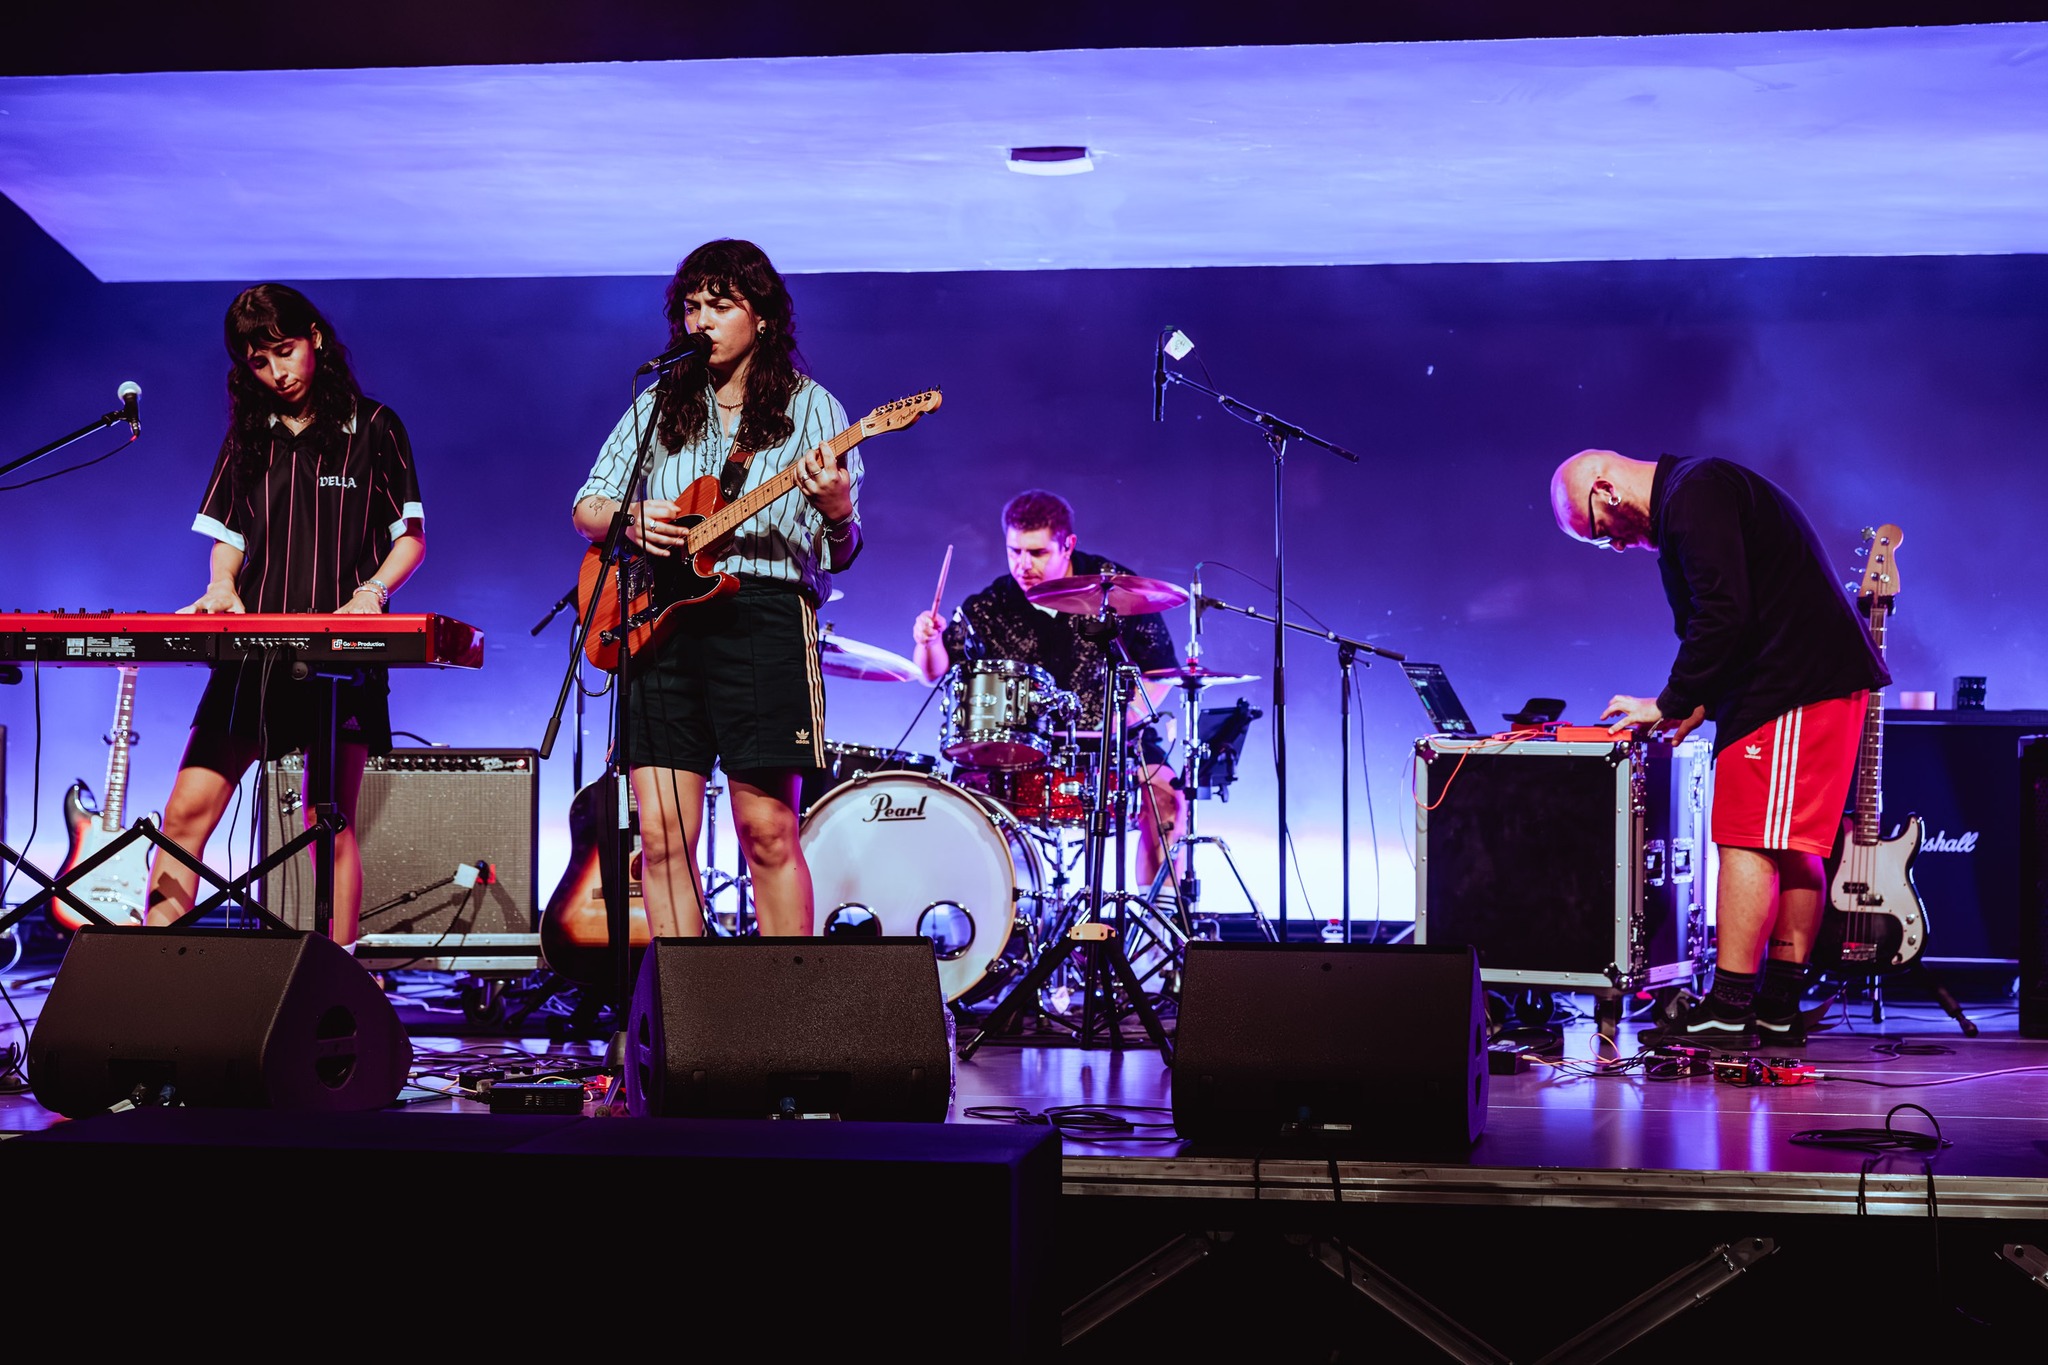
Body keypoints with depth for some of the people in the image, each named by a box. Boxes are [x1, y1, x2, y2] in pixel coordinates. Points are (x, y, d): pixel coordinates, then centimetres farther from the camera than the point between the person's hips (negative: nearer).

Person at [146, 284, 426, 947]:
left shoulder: (372, 428, 6)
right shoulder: (248, 438, 16)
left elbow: (411, 536, 5)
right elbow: (227, 536, 20)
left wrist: (369, 592, -13)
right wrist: (222, 586, -1)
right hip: (253, 647, 4)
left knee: (331, 826, -6)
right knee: (186, 813, -6)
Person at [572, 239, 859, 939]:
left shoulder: (808, 407, 6)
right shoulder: (658, 406, 17)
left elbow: (839, 554, 2)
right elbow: (586, 507, 19)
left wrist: (837, 513, -22)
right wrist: (631, 518, -4)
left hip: (763, 615, -4)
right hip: (660, 619, 4)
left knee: (767, 830, -7)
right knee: (662, 834, -1)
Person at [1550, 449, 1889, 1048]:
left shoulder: (1692, 495, -13)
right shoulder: (1704, 490, 21)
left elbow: (1724, 615, -21)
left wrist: (1668, 705, -13)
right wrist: (1699, 706, 17)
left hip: (1796, 683, -11)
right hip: (1826, 678, 11)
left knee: (1747, 840, -10)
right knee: (1792, 845, 11)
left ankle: (1729, 1010, -10)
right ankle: (1779, 1008, 15)